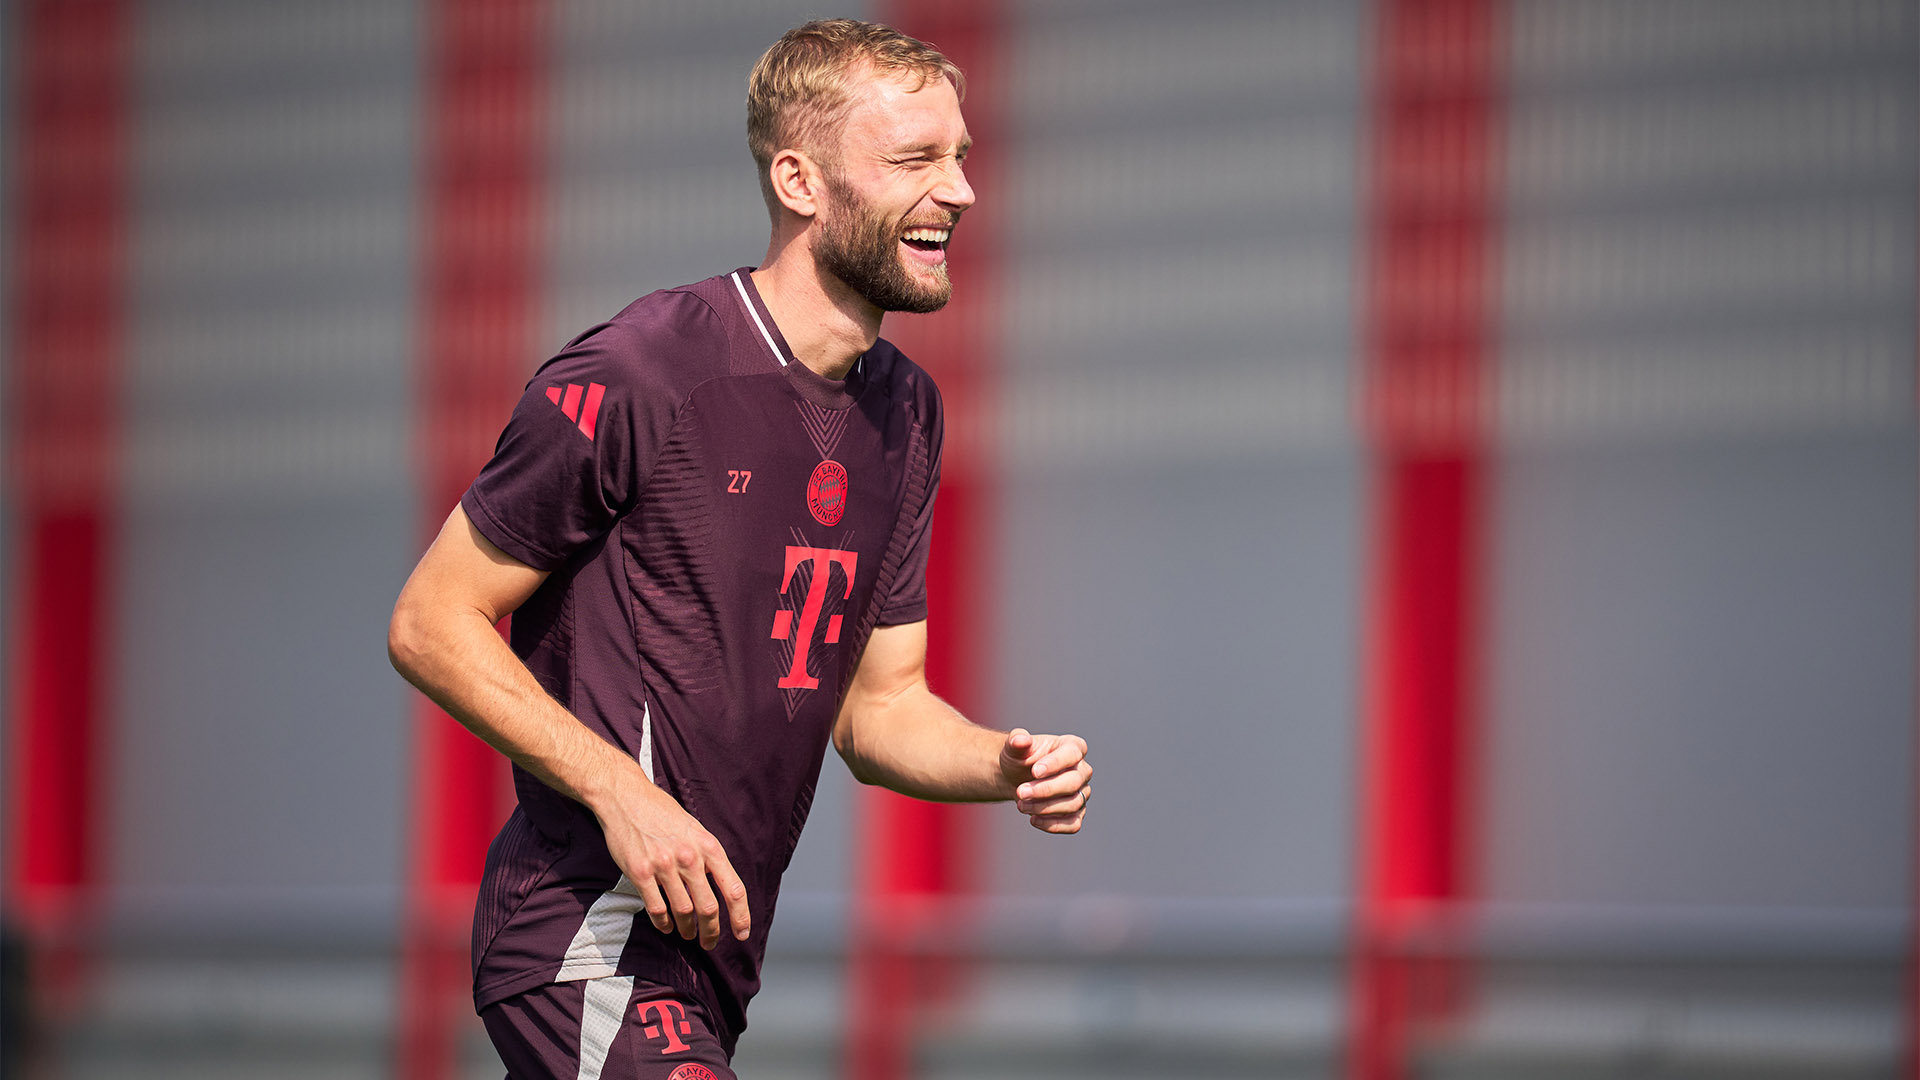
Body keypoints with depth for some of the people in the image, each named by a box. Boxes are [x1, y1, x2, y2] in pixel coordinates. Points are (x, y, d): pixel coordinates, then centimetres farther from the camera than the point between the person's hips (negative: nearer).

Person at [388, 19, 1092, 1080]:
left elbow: (877, 704, 18)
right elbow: (429, 623, -10)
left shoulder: (904, 411, 12)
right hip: (592, 936, -8)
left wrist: (1005, 766, -4)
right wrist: (621, 790, -20)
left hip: (715, 952, 8)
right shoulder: (635, 378, -14)